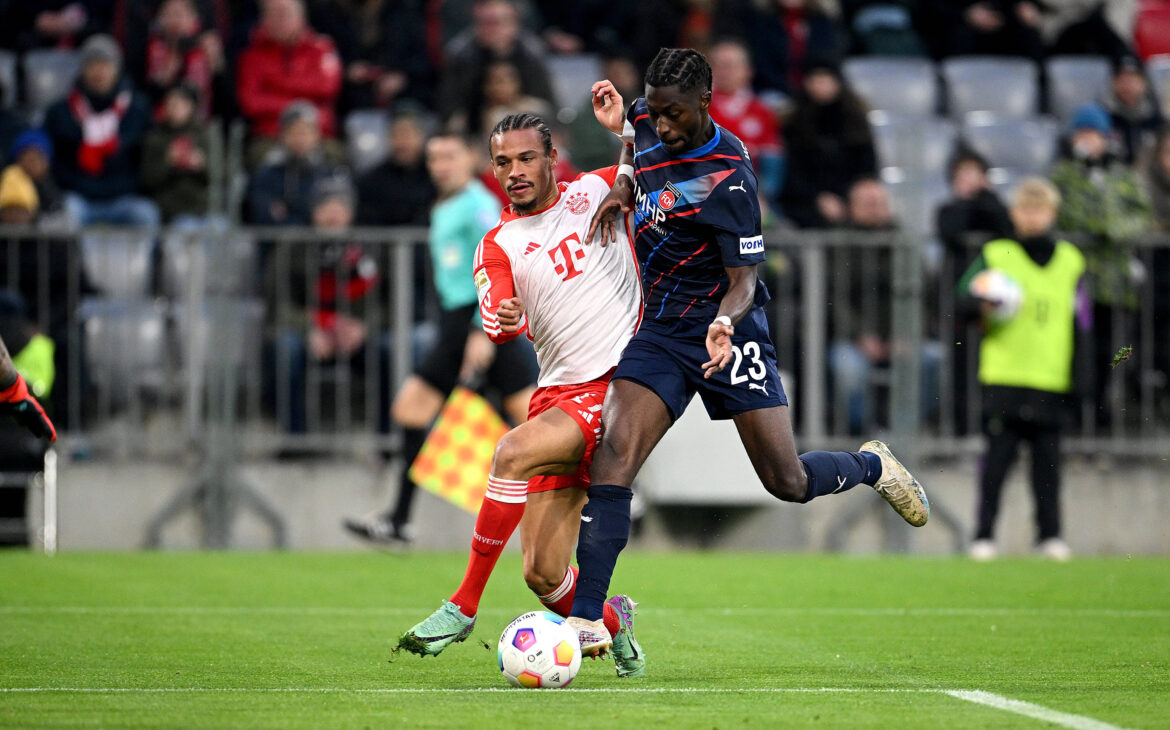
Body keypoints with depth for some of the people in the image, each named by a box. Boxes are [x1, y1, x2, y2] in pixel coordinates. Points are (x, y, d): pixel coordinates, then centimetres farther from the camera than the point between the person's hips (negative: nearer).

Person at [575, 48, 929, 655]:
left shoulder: (727, 179, -21)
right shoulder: (648, 125, -2)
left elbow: (744, 281, -18)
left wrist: (724, 322, -39)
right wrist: (623, 188, 5)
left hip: (726, 331, -5)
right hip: (660, 332, 5)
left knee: (788, 482, -3)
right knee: (613, 452, -18)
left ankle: (871, 465, 33)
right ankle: (586, 619, -22)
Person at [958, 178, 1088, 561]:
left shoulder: (1070, 261, 13)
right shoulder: (995, 255, 6)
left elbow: (1079, 322, 15)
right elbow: (963, 296, 4)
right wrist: (982, 307, -18)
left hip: (1052, 379, 2)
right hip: (1004, 375, -2)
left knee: (1048, 455, 1)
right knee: (999, 453, -4)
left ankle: (1050, 533, 10)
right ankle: (984, 535, 1)